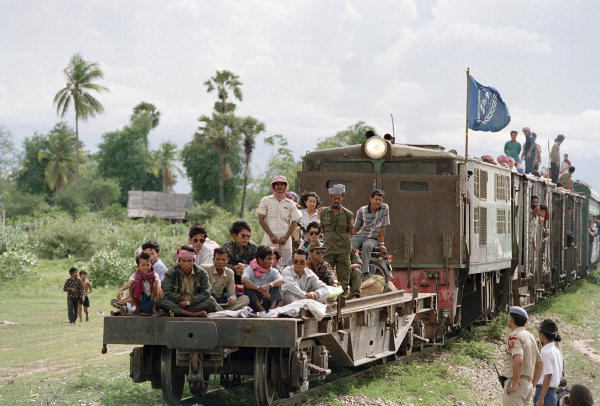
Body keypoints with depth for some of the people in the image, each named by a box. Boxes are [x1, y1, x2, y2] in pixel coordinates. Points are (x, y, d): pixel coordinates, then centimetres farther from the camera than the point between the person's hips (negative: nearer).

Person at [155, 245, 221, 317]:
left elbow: (206, 293, -7)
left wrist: (189, 302, -18)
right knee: (160, 301, -30)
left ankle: (177, 312, -36)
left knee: (211, 303, -29)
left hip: (195, 304, 1)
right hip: (176, 304, -1)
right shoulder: (171, 273, 2)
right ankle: (193, 314, -46)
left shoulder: (201, 273, 4)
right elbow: (166, 293, -8)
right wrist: (183, 299, -12)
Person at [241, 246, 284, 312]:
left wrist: (269, 285, -40)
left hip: (267, 303, 2)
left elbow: (281, 280, -20)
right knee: (248, 285, -25)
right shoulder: (250, 269, -5)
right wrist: (260, 289, -35)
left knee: (277, 285, -16)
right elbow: (244, 280, -28)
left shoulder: (273, 271, 3)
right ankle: (262, 310, -30)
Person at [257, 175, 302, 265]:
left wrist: (286, 237, -5)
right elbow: (261, 219, 2)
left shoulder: (290, 203, 12)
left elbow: (294, 222, 9)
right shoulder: (266, 200, 8)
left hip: (285, 241, 2)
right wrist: (271, 235, -8)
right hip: (269, 240, -2)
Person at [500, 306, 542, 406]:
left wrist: (515, 383, -21)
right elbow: (539, 364, 22)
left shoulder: (515, 337, -12)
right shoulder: (530, 336, 17)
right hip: (528, 384, 9)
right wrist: (532, 385, 23)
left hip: (515, 384, -9)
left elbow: (518, 361, -28)